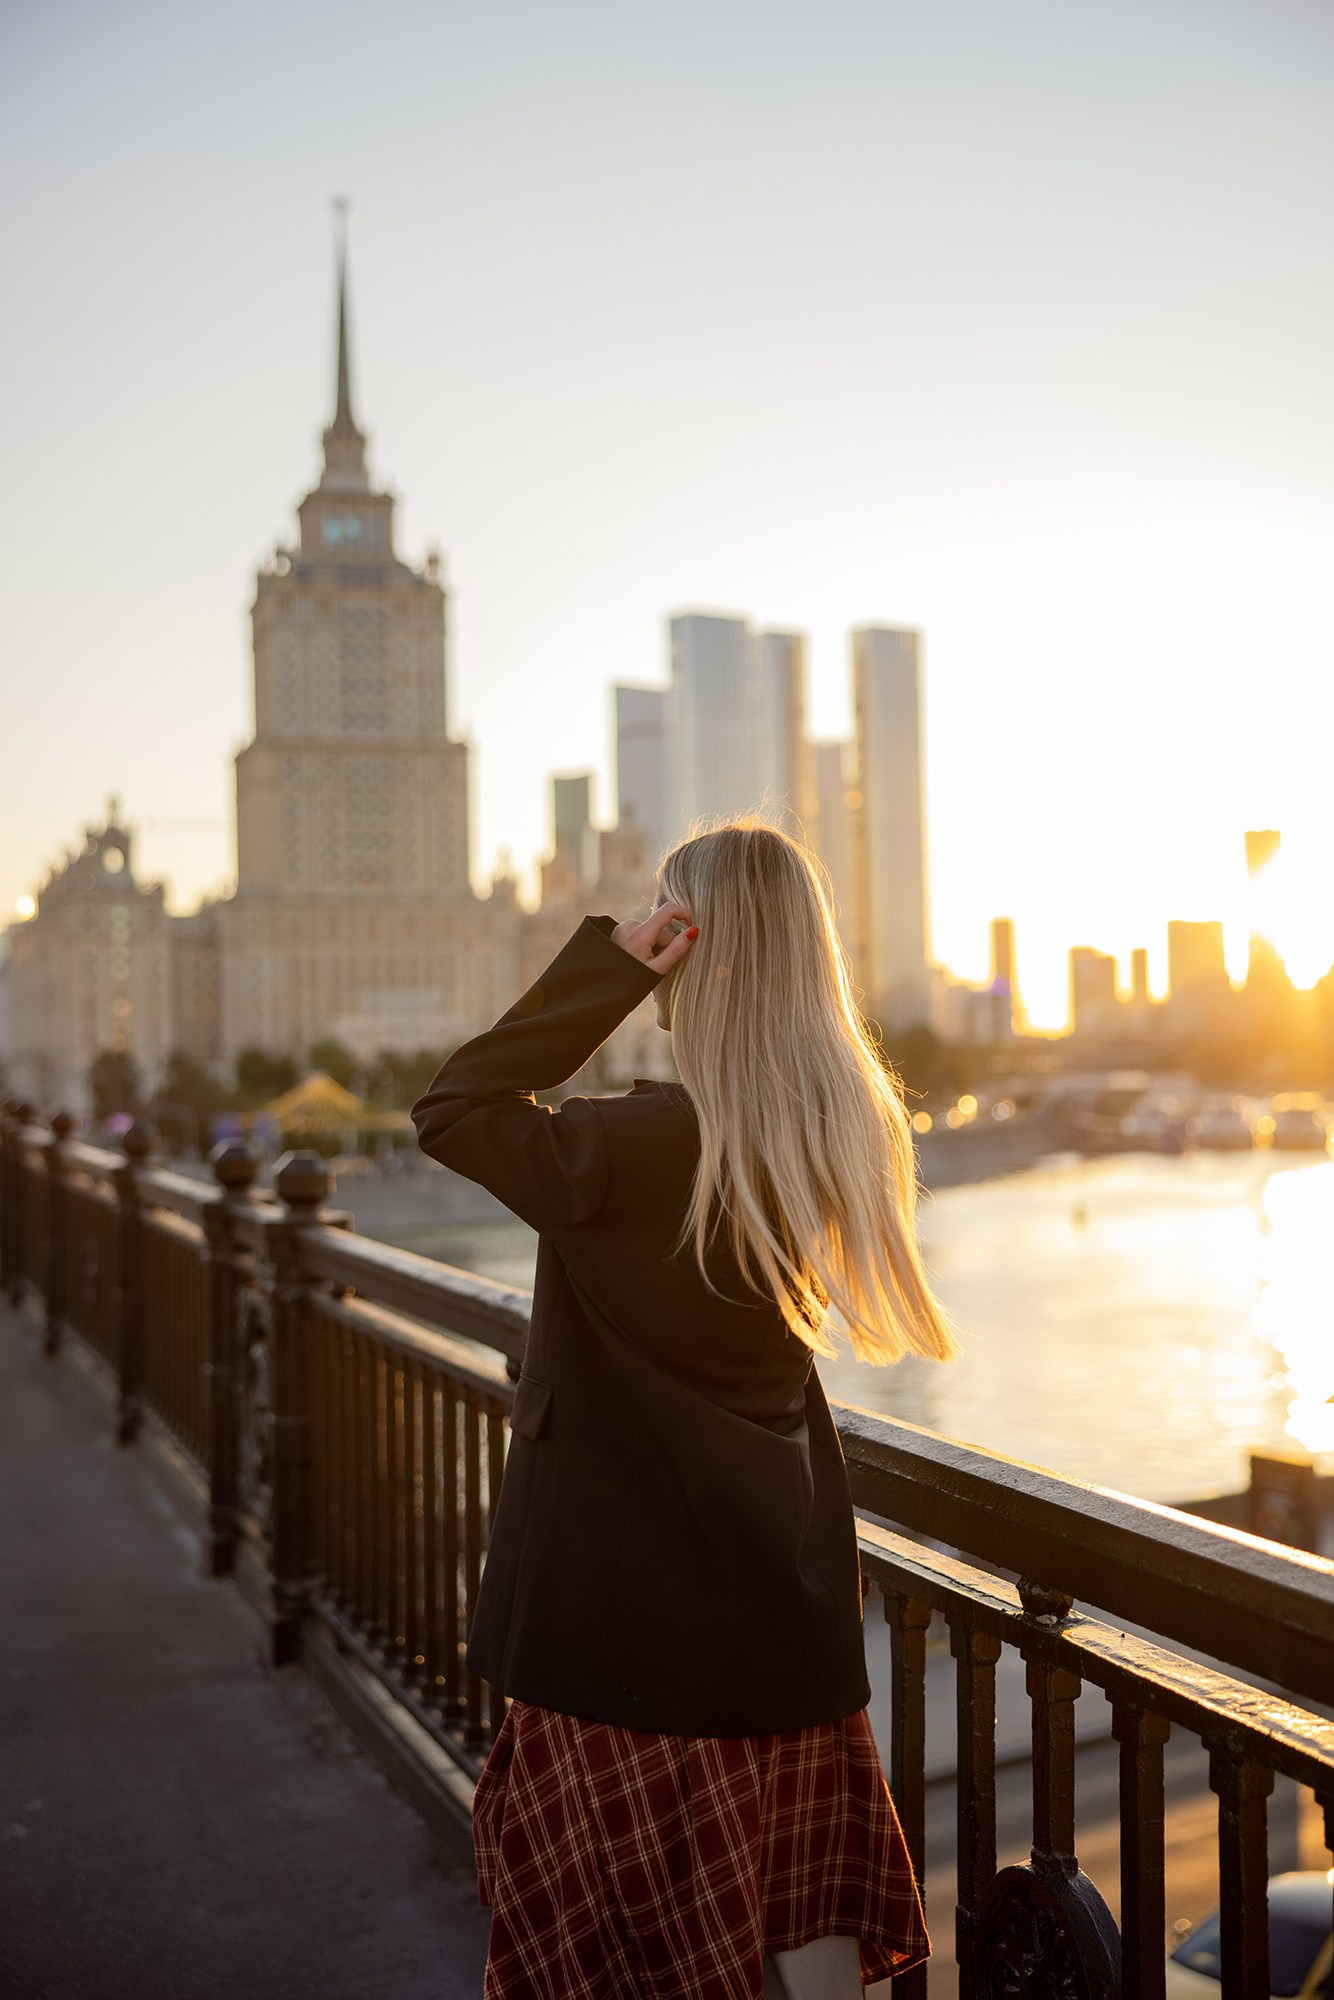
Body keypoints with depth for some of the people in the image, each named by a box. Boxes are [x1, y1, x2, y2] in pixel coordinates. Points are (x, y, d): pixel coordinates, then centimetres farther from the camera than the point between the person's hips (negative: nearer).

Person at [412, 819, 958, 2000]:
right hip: (788, 1593, 6)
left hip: (635, 1609, -6)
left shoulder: (637, 1147, -24)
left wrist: (605, 965, -19)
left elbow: (452, 1112, -14)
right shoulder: (838, 1135, -3)